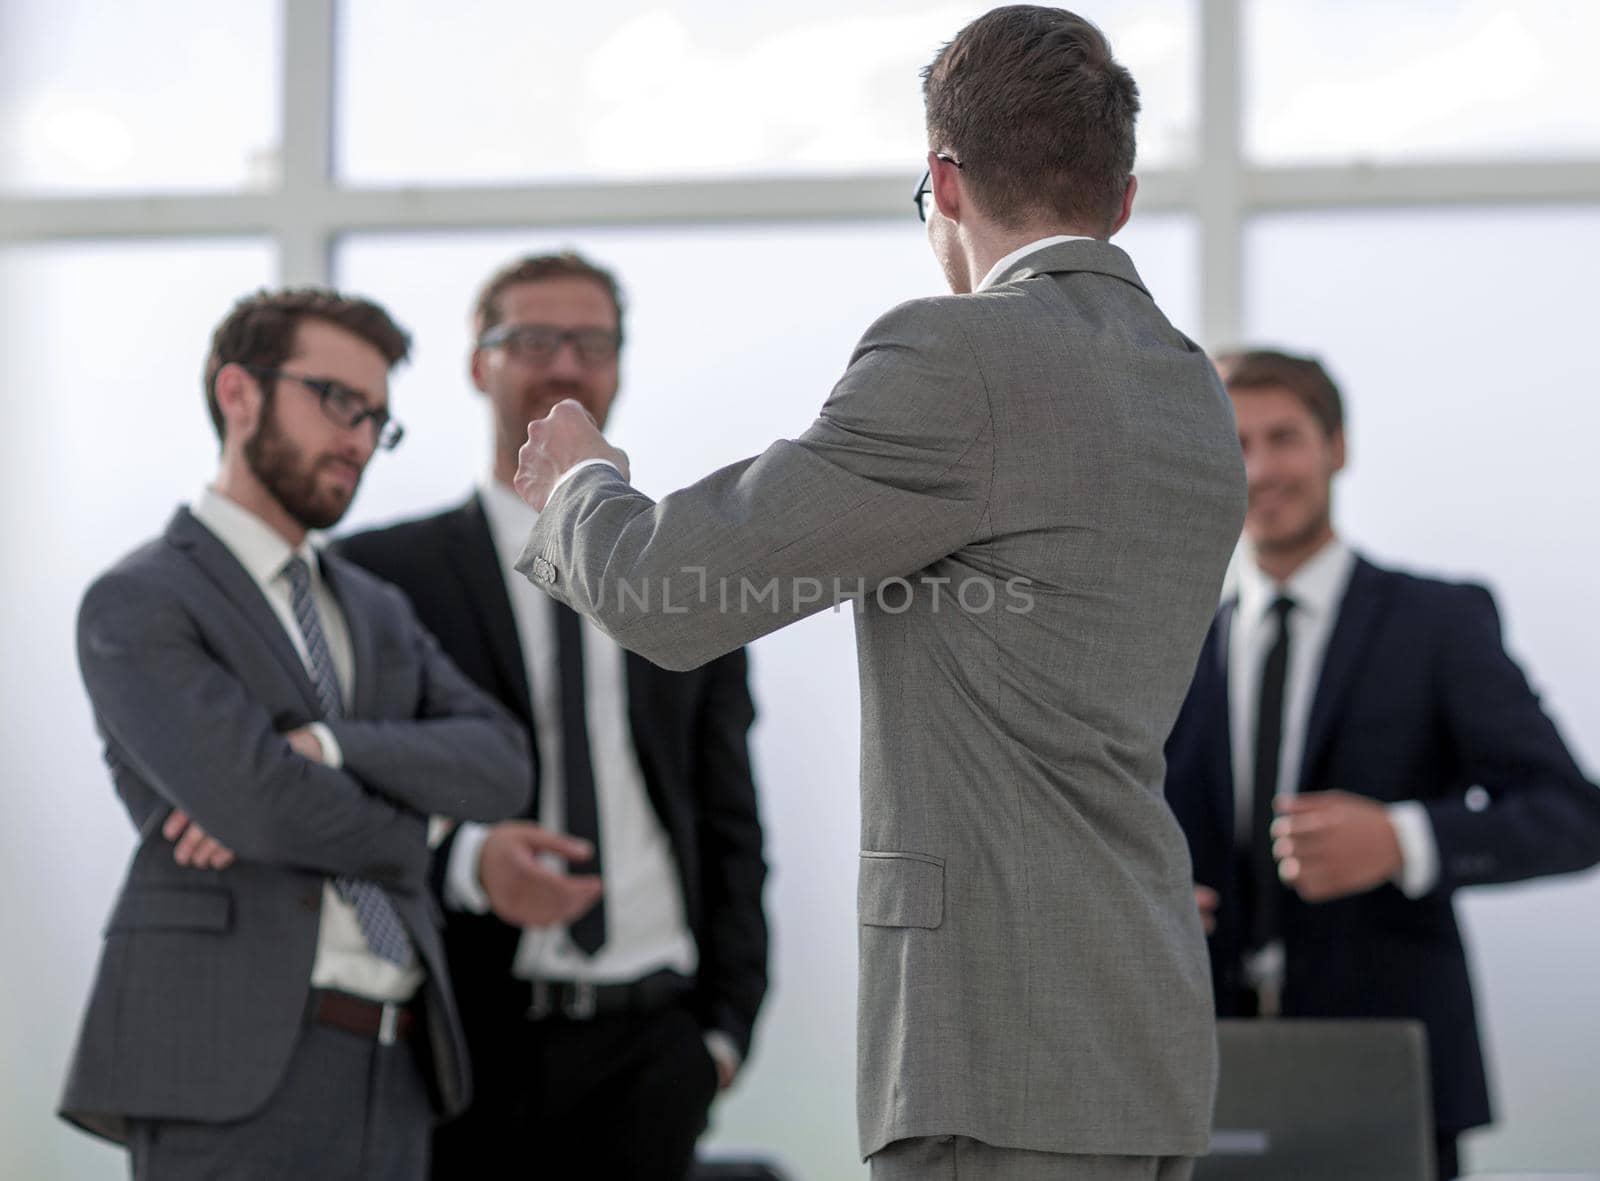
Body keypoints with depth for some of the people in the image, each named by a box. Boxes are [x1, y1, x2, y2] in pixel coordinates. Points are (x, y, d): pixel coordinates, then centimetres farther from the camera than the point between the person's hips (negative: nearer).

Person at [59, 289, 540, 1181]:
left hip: (395, 1075, 7)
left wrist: (322, 748, -14)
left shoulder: (378, 611, 21)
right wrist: (401, 829, 2)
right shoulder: (138, 605, -3)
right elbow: (259, 804, -17)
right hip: (233, 1074, -7)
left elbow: (499, 768, 3)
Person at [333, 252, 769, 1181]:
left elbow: (729, 820, 14)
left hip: (648, 1044, 3)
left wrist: (728, 1020, 7)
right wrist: (466, 859, -20)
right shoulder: (383, 572, 3)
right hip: (467, 1035, -2)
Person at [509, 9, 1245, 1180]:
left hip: (1011, 1053, -9)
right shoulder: (1196, 400, 15)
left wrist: (584, 488, 14)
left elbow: (675, 597, -9)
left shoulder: (959, 361, -11)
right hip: (1142, 1030, 9)